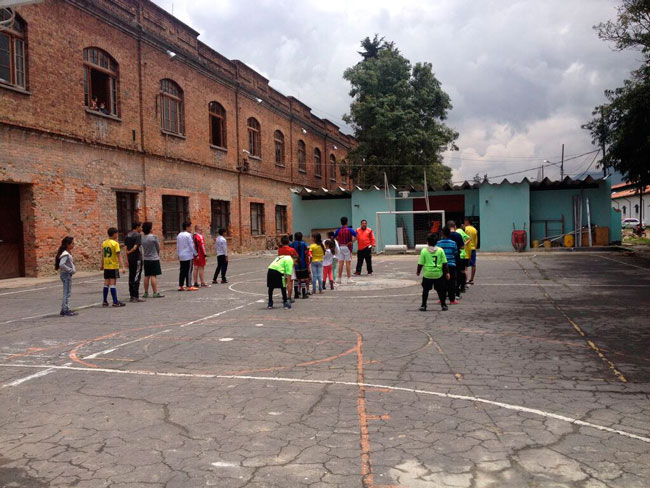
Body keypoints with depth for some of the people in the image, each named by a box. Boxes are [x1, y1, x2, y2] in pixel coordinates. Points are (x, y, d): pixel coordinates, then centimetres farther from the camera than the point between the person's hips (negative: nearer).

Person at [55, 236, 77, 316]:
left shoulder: (68, 253, 13)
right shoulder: (65, 254, -18)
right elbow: (61, 265, -29)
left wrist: (72, 270, 10)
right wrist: (70, 270, -22)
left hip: (68, 275, 10)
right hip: (66, 274, -10)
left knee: (66, 293, 14)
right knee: (67, 293, -5)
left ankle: (64, 310, 20)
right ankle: (66, 310, -1)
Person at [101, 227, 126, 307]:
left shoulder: (104, 243, 8)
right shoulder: (115, 243, -11)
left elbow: (103, 255, 14)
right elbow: (119, 256, -16)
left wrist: (102, 266, 24)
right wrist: (122, 267, -17)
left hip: (106, 267, 6)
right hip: (113, 266, -6)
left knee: (106, 283, 11)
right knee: (112, 283, -5)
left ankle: (105, 301, 15)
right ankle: (115, 302, -3)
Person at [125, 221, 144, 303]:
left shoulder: (127, 236, 12)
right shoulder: (137, 235, -10)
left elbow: (125, 247, 8)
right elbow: (135, 247, -18)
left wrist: (127, 258, 7)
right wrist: (129, 252, -2)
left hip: (130, 259, 7)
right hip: (137, 258, -7)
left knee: (131, 277, 11)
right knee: (136, 277, -5)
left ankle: (132, 296, 15)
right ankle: (135, 297, -6)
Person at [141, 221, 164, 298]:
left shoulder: (142, 238, 3)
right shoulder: (153, 237, -14)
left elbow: (143, 249, 10)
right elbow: (158, 247, -3)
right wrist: (158, 254, 16)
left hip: (146, 259, 6)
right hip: (154, 259, -6)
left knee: (147, 276, 11)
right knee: (153, 276, -5)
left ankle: (146, 293, 15)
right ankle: (155, 293, -5)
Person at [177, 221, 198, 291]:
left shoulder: (179, 235, 10)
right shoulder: (188, 235, -12)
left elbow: (177, 246, 15)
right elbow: (191, 246, -12)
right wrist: (195, 254, -4)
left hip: (181, 256, 7)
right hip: (188, 256, -7)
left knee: (182, 271, 10)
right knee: (188, 271, -4)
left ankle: (180, 286, 10)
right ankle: (189, 286, -4)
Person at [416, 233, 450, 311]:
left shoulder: (424, 251, -5)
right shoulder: (440, 250, -2)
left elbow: (420, 263, -3)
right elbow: (444, 263, 0)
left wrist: (418, 272, 11)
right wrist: (447, 272, 9)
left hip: (427, 274, -1)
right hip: (438, 274, 1)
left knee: (425, 290, 11)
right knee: (440, 290, 13)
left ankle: (423, 306, 12)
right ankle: (443, 305, 17)